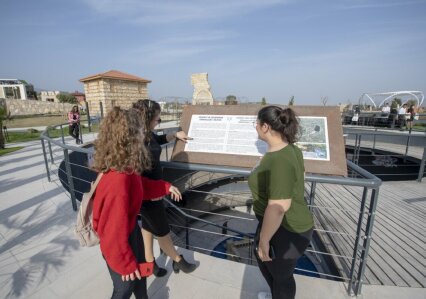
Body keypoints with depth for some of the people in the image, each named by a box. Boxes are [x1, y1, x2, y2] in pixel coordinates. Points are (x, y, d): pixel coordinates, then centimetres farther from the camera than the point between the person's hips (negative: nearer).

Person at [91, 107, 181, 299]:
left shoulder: (128, 170, -11)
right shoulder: (118, 181, -39)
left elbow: (141, 186, 12)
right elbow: (114, 231, -29)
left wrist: (165, 187, 10)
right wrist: (125, 263, -15)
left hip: (132, 228, 8)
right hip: (119, 243, -8)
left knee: (141, 271, 30)